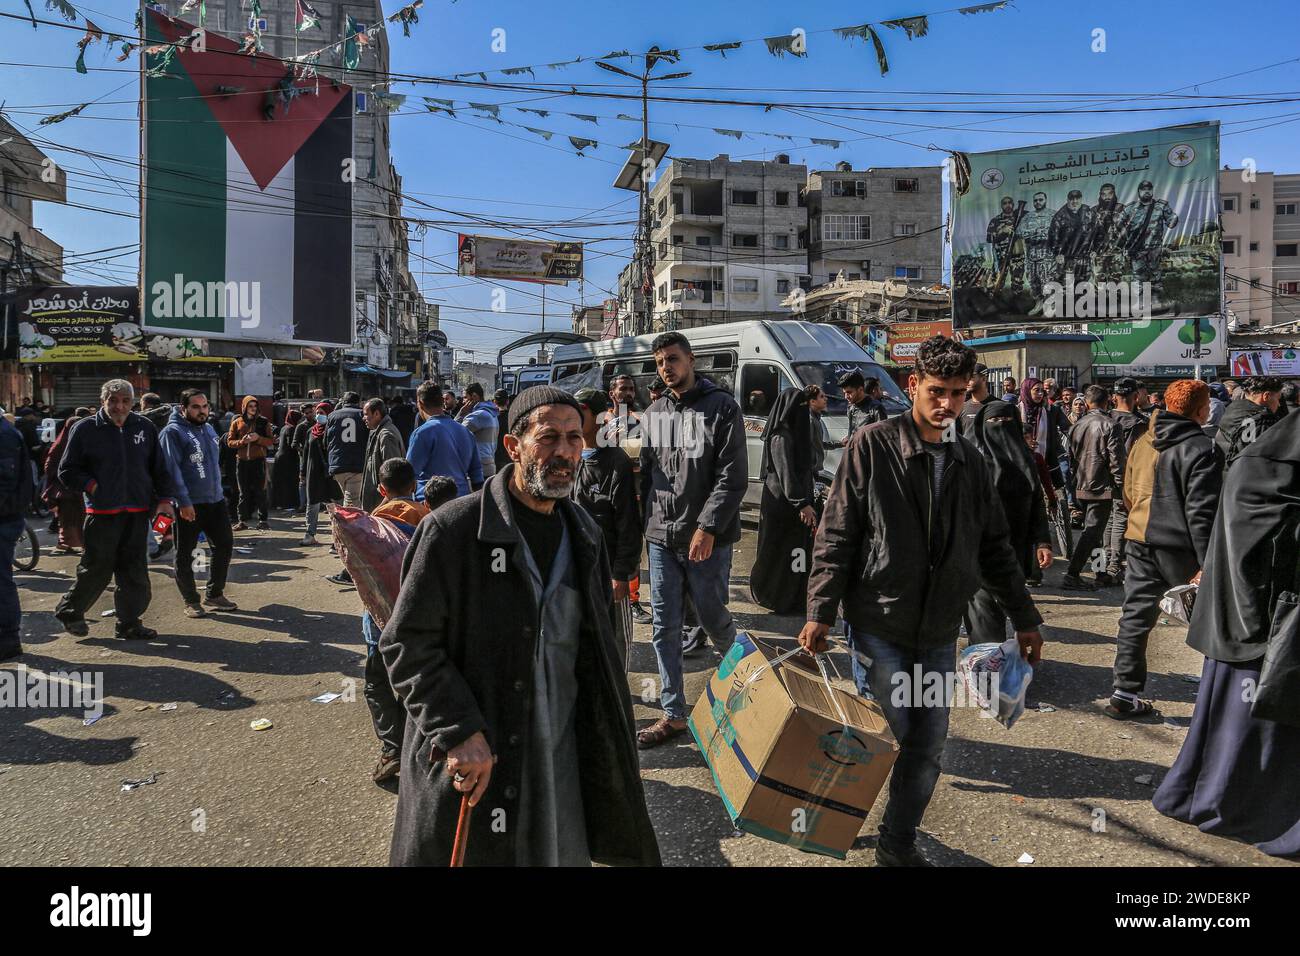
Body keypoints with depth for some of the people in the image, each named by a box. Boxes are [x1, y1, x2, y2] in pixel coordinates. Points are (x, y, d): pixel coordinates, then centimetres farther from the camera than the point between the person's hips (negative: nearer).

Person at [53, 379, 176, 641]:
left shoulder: (144, 427, 8)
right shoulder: (85, 429, -1)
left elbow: (159, 467, 13)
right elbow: (67, 471, 3)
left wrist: (163, 499, 5)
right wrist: (93, 486, -9)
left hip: (138, 512, 3)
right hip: (102, 512, -3)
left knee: (135, 570, 6)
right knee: (97, 568, 3)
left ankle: (129, 622, 17)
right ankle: (69, 610, 26)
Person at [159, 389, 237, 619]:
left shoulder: (209, 429, 13)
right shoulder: (173, 432, -11)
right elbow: (171, 470, -17)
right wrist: (184, 502, -21)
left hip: (215, 500, 7)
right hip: (189, 505, -7)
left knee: (225, 545, 10)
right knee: (185, 555, 4)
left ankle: (215, 594, 25)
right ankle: (191, 601, 16)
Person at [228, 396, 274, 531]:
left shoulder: (263, 422, 6)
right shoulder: (236, 423, 9)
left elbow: (271, 442, 3)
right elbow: (230, 442, 7)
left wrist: (258, 438, -15)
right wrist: (241, 441, -12)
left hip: (259, 460, -1)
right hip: (242, 461, 2)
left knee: (260, 491, -2)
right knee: (243, 492, 5)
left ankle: (263, 520, 2)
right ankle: (243, 521, 8)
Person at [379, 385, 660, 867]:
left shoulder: (585, 534, 5)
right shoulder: (453, 529, -14)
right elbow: (406, 643, -13)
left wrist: (603, 741, 12)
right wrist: (459, 732, -20)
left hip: (565, 757, 5)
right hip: (474, 758, -5)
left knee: (564, 853, 16)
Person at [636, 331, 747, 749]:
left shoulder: (722, 408, -5)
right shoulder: (654, 413, 12)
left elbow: (733, 477, -11)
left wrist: (707, 527, -18)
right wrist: (647, 522, 10)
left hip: (706, 538, -5)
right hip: (661, 538, 5)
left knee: (712, 616, 7)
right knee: (665, 627, 6)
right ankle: (673, 714, 17)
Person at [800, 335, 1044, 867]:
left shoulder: (968, 460, 8)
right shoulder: (873, 447, -7)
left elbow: (993, 545, 15)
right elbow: (836, 536, -9)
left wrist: (1024, 617, 16)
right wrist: (821, 612, -14)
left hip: (940, 634, 5)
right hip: (879, 627, -4)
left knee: (927, 750, 10)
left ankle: (899, 845, 29)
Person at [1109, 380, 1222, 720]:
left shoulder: (1142, 442, 9)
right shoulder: (1202, 448, -11)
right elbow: (1201, 510, -16)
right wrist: (1207, 562, -15)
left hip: (1139, 540, 6)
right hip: (1179, 546, -5)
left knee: (1135, 617, 7)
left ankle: (1125, 694, 7)